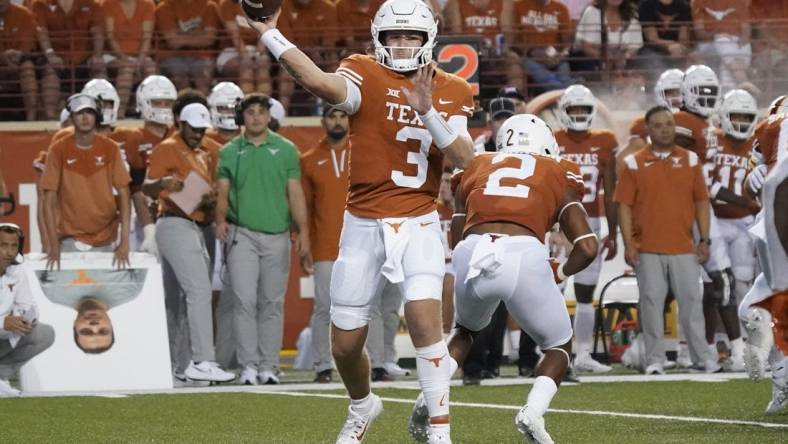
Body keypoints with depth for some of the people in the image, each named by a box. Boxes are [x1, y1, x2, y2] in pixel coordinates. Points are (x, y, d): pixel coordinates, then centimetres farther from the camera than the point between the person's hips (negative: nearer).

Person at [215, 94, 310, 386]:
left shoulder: (286, 150, 9)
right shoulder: (230, 152, 8)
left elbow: (295, 194, 6)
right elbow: (223, 192, 5)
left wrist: (303, 232, -3)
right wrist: (221, 219, -15)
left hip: (277, 235, 1)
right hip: (242, 233, -1)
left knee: (272, 303, 4)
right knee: (245, 300, -9)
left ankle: (269, 366, 9)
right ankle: (249, 365, -7)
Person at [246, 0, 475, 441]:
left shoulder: (450, 91, 5)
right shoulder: (366, 76, -5)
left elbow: (465, 157, -8)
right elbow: (320, 81, -27)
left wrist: (427, 110, -20)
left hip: (419, 224, 0)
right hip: (364, 224, 0)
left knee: (425, 316, -22)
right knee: (345, 342, 8)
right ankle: (363, 406, 41)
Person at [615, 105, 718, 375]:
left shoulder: (690, 160, 9)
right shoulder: (634, 163, 2)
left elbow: (701, 201, 10)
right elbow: (624, 205, 1)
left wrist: (704, 240, 4)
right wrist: (628, 244, -7)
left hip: (684, 248, 1)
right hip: (648, 249, -1)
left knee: (691, 301, 2)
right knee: (651, 303, -1)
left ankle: (702, 356, 7)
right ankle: (655, 360, 4)